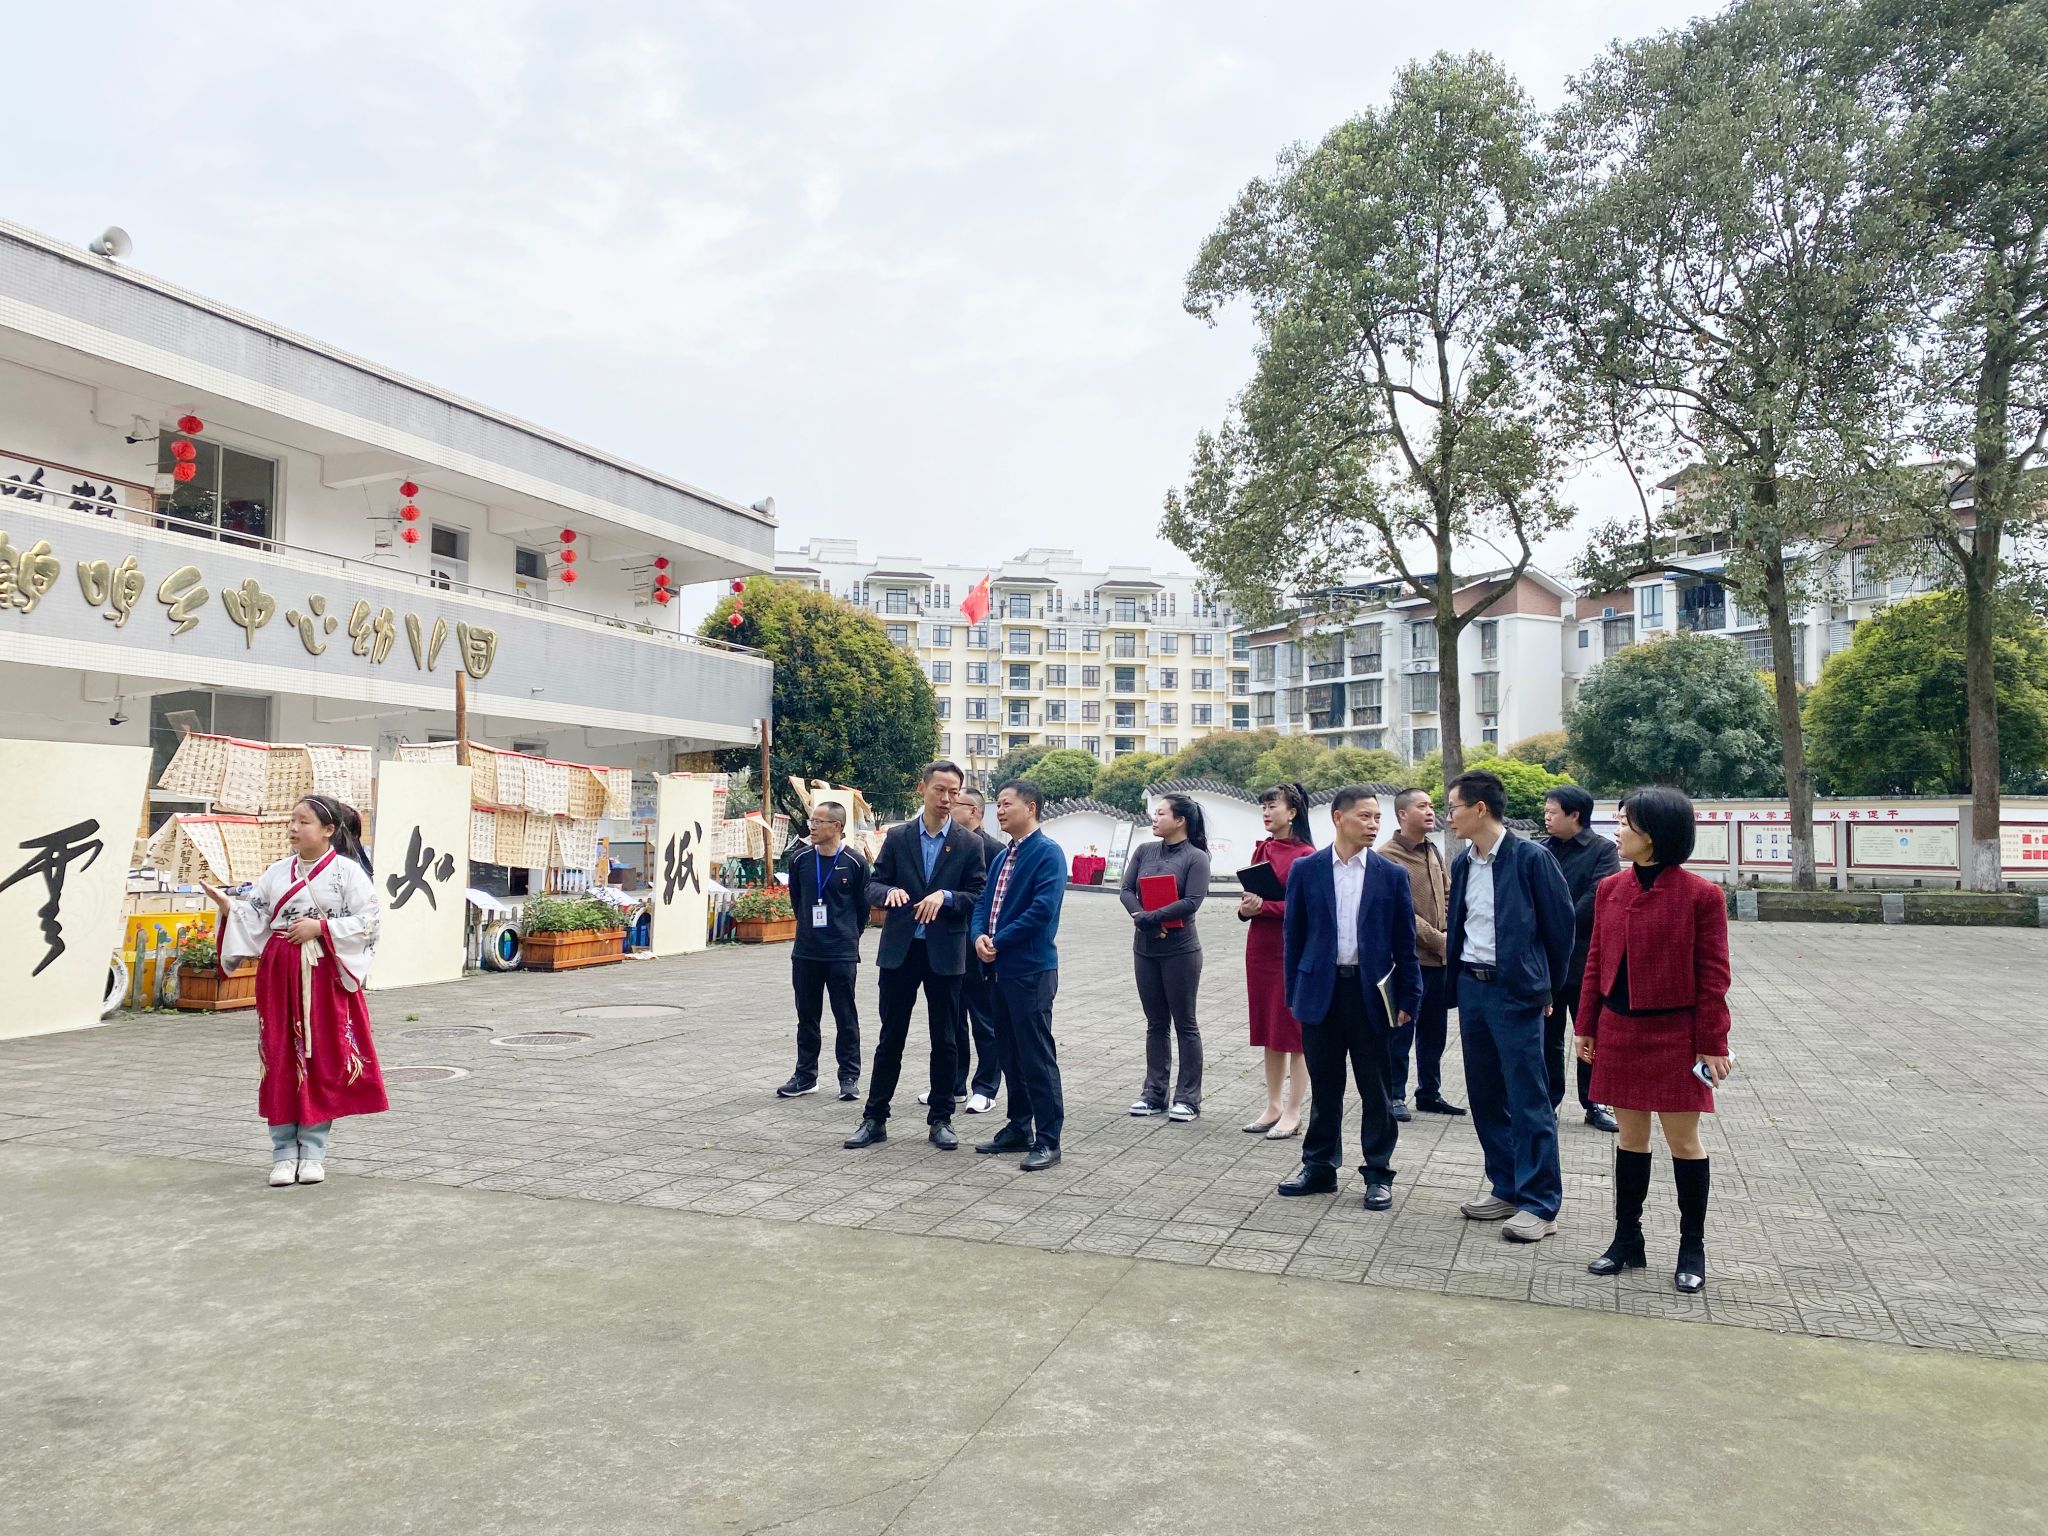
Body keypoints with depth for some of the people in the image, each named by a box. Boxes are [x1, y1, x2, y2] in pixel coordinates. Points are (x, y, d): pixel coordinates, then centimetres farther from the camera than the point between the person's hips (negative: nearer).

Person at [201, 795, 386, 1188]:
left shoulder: (348, 872, -3)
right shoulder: (277, 872, 9)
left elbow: (366, 921, -8)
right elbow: (254, 917, 3)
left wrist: (320, 927, -16)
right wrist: (228, 906, -14)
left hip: (325, 977, -4)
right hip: (279, 975, 4)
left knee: (321, 1061, 1)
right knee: (281, 1061, 5)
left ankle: (312, 1152, 12)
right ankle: (284, 1153, 13)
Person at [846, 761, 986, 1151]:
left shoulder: (968, 845, 1)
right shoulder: (897, 837, 4)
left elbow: (977, 897, -2)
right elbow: (873, 888, 2)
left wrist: (945, 896, -20)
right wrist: (890, 891, -21)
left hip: (945, 953, 0)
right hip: (900, 950, 1)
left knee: (944, 1040, 7)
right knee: (890, 1038, 7)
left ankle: (940, 1119, 19)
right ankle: (875, 1118, 16)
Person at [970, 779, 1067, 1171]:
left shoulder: (1047, 853, -10)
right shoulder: (1002, 858, 17)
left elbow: (1043, 908, -20)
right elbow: (984, 903, 16)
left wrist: (999, 941, -14)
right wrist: (980, 936, -6)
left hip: (1032, 970, -9)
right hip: (1001, 967, 9)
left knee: (1037, 1057, -5)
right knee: (1009, 1053, 15)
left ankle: (1047, 1140, 2)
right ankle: (1018, 1128, 25)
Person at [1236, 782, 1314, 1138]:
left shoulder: (1305, 854, -10)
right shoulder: (1261, 849, 12)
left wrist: (1264, 906, -20)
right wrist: (1246, 907, -5)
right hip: (1260, 947, 7)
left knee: (1294, 1031, 1)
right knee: (1268, 1028, 13)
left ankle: (1292, 1114, 8)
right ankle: (1273, 1106, 22)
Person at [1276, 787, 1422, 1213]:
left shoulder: (1391, 875, 1)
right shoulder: (1306, 870, 1)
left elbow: (1404, 944, 3)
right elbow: (1294, 934, 5)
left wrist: (1408, 1000, 0)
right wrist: (1293, 994, 4)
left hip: (1370, 991, 0)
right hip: (1320, 990, 1)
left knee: (1375, 1089, 6)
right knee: (1324, 1087, 11)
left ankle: (1379, 1173, 18)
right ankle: (1319, 1167, 23)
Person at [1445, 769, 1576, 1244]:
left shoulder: (1530, 858, -12)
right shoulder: (1463, 863, 8)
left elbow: (1559, 922, -5)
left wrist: (1545, 984, 2)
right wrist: (1456, 967, 13)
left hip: (1515, 991, -7)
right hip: (1471, 986, 7)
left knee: (1528, 1098, -2)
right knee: (1485, 1093, 12)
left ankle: (1539, 1204, 7)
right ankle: (1507, 1188, 25)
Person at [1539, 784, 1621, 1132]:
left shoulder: (1602, 850, -5)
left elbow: (1596, 897, -16)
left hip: (1584, 957, -3)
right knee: (1547, 1035, 10)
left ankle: (1594, 1103, 20)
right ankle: (1547, 1101, 20)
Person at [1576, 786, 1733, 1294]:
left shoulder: (1700, 895, -11)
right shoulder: (1611, 889, 4)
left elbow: (1713, 976, -9)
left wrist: (1712, 1044, -9)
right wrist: (1587, 1026, 9)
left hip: (1675, 1035, -5)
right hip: (1619, 1031, 5)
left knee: (1683, 1140, 6)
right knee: (1630, 1137, 13)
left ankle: (1692, 1249, 21)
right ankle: (1627, 1239, 24)